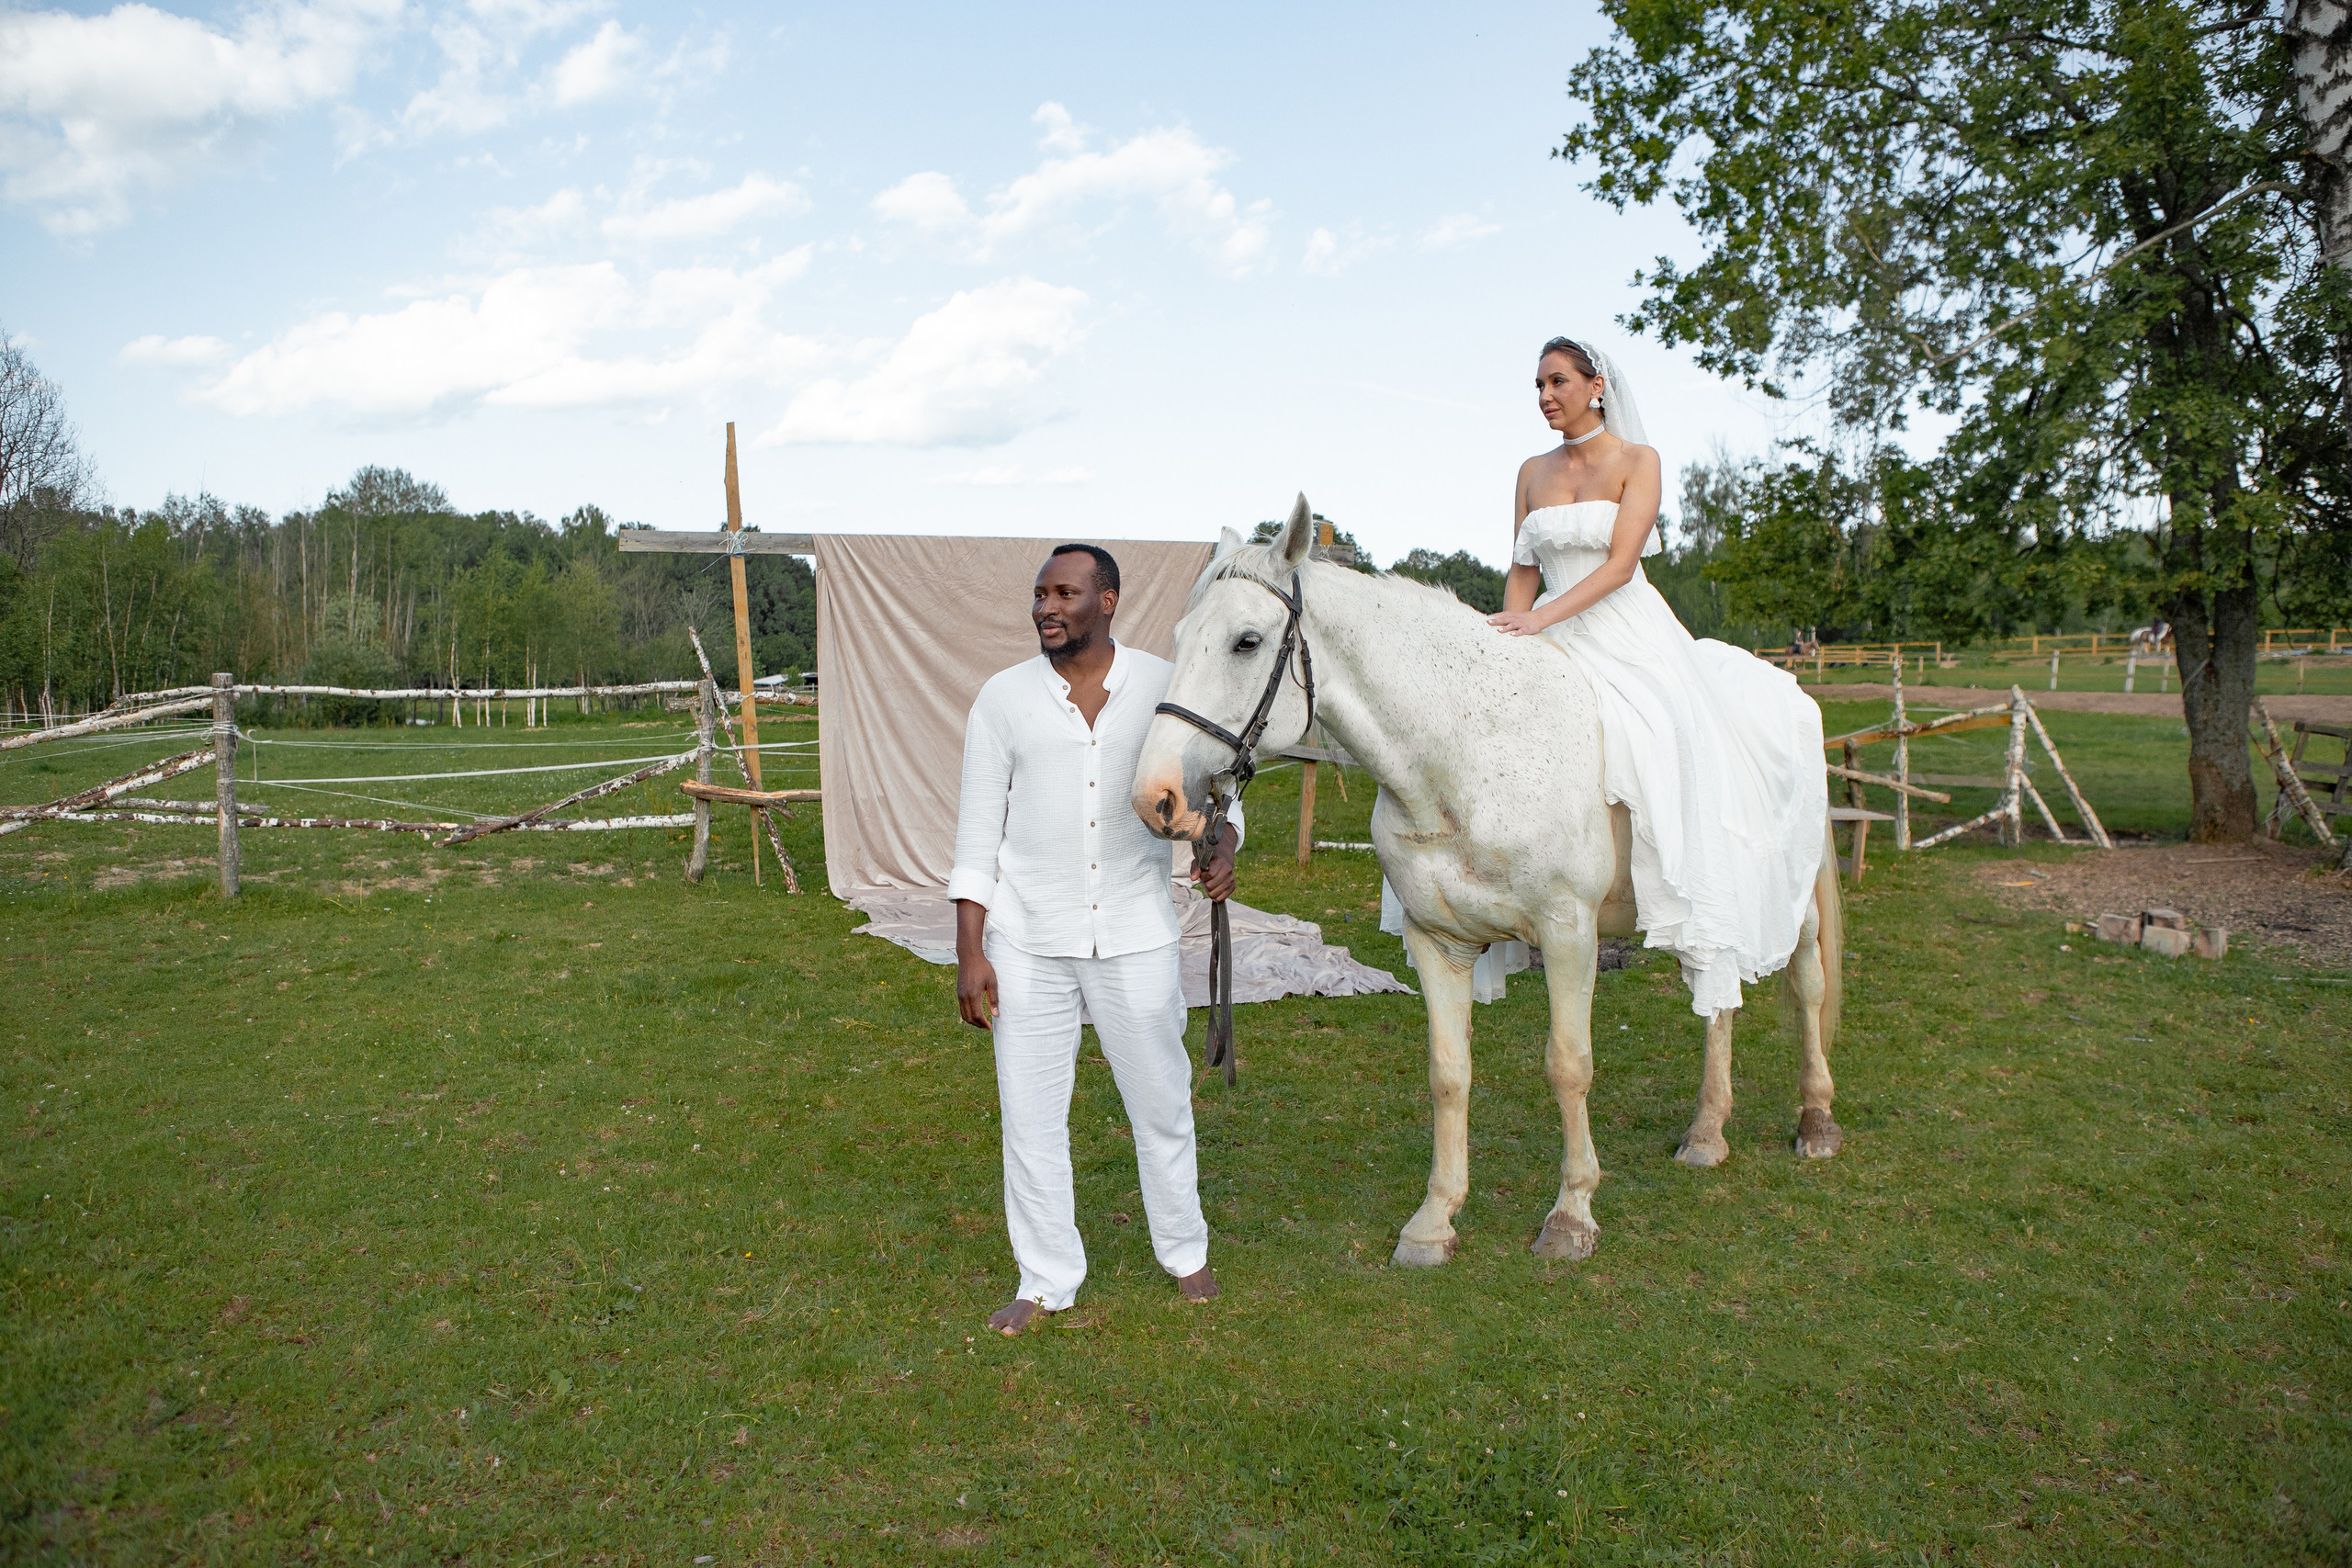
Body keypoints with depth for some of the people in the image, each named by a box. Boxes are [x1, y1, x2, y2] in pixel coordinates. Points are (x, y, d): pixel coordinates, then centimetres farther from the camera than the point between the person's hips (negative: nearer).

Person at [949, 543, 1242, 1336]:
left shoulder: (1167, 687, -3)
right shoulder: (1003, 698, -2)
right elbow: (977, 835, -1)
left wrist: (1222, 846, -19)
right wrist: (969, 954, -5)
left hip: (1135, 935, 0)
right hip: (1028, 942, 0)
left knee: (1161, 1101, 13)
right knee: (1030, 1113, 7)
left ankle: (1184, 1251, 36)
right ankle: (1046, 1279, 25)